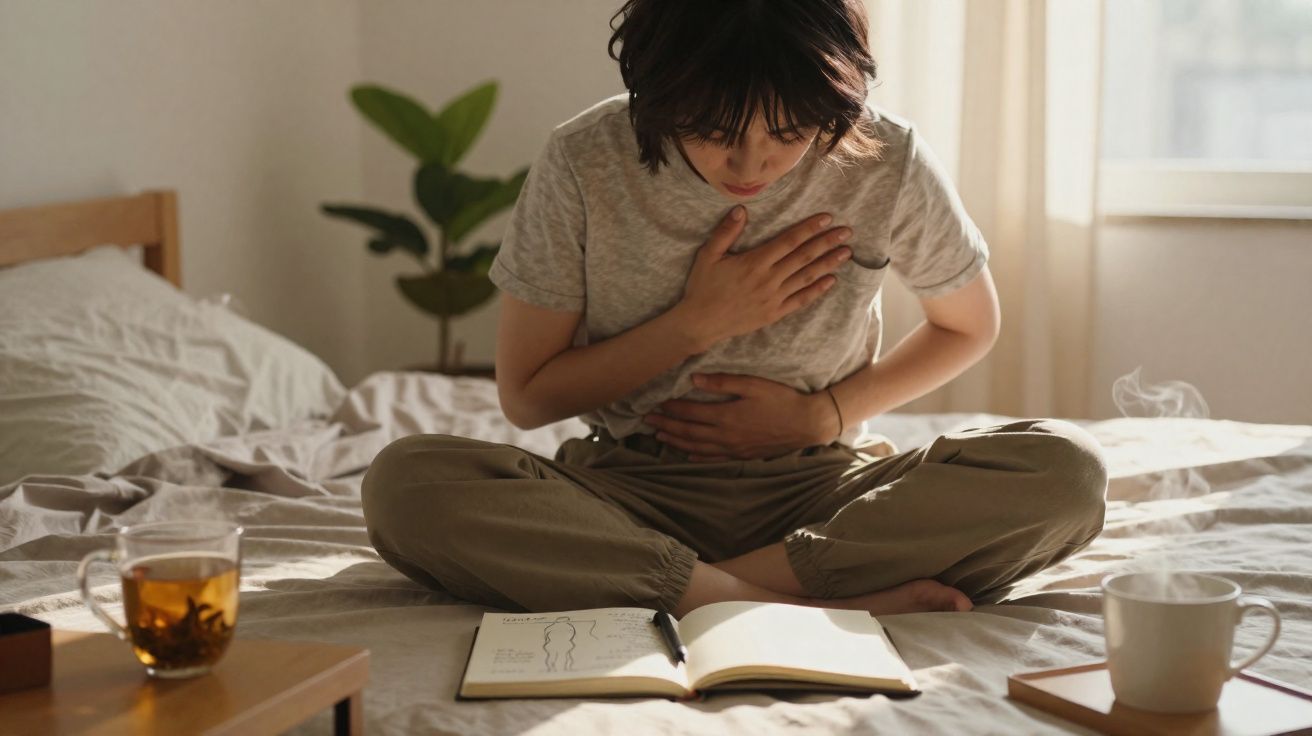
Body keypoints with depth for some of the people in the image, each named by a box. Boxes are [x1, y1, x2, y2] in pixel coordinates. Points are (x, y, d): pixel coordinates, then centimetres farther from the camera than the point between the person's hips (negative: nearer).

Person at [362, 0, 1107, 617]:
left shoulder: (889, 162, -10)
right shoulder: (585, 164, -12)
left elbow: (970, 327, 9)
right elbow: (525, 396, -3)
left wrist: (823, 415, -5)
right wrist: (698, 322, -14)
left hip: (815, 490, 0)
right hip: (630, 492, 0)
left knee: (1066, 468, -26)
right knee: (406, 483, -32)